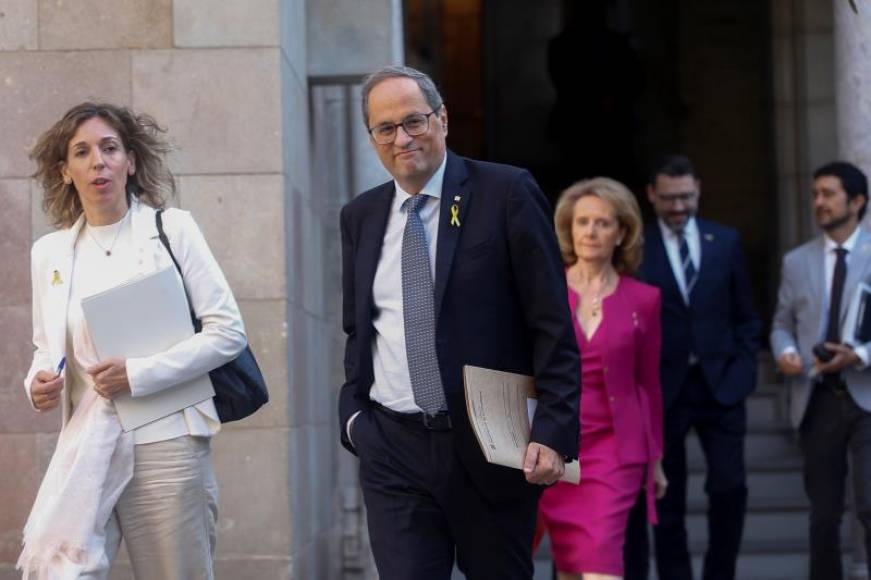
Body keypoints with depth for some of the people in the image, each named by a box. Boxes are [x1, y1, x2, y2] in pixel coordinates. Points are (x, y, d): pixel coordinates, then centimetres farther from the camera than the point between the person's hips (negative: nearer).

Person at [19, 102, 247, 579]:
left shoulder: (172, 229, 1)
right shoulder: (50, 251, 11)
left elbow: (228, 331, -4)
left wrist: (138, 373, -12)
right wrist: (38, 383, -2)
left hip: (167, 444, -3)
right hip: (85, 446, 3)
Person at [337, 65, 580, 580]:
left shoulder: (506, 192, -4)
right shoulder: (361, 216, 11)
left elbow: (553, 325, -6)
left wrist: (553, 433, -14)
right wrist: (353, 412, 5)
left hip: (491, 446, -3)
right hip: (393, 450, 3)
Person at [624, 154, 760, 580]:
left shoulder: (726, 241, 8)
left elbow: (745, 315, 11)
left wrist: (742, 372, 1)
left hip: (720, 385, 2)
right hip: (662, 389, -2)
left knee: (730, 488, -5)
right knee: (667, 501, 4)